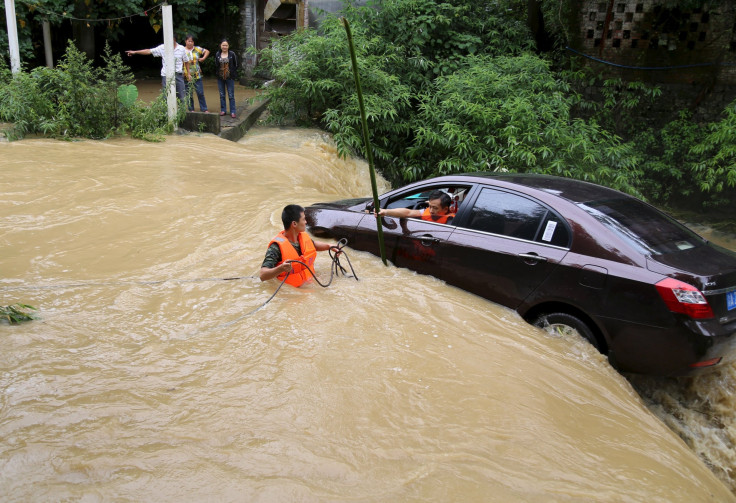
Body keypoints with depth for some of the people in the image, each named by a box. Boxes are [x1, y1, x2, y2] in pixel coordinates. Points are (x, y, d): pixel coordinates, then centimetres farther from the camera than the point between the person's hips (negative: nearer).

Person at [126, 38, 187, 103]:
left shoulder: (181, 49, 2)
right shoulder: (162, 48, 1)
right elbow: (149, 51, 1)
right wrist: (135, 52, -2)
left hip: (178, 75, 0)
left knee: (182, 98, 3)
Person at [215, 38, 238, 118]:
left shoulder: (232, 54, -3)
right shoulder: (217, 54, 4)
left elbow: (236, 65, 3)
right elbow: (215, 65, 14)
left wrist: (233, 74, -2)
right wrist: (217, 73, 5)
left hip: (230, 78, -3)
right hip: (220, 78, 3)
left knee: (231, 95, -2)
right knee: (222, 95, 9)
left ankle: (232, 112, 2)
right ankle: (223, 110, 19)